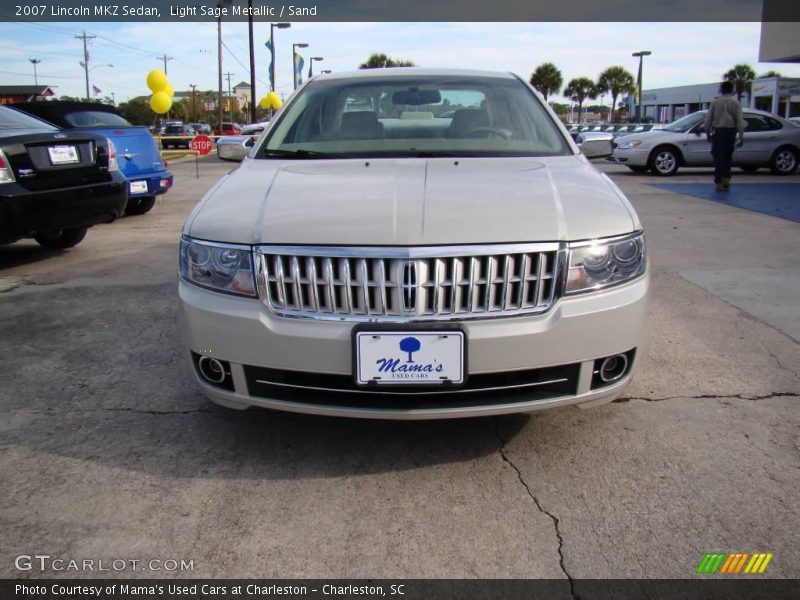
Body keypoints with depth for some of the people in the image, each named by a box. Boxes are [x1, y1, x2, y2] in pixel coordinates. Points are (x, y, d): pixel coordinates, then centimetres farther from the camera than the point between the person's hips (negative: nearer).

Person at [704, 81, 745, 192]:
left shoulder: (715, 102, 2)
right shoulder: (735, 103, 2)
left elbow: (708, 119, 1)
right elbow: (740, 120, -3)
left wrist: (708, 133, 10)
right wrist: (741, 136, 0)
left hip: (717, 132, -1)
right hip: (730, 131, 1)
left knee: (718, 158, -1)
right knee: (727, 157, 16)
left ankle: (719, 183, -6)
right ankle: (726, 180, 14)